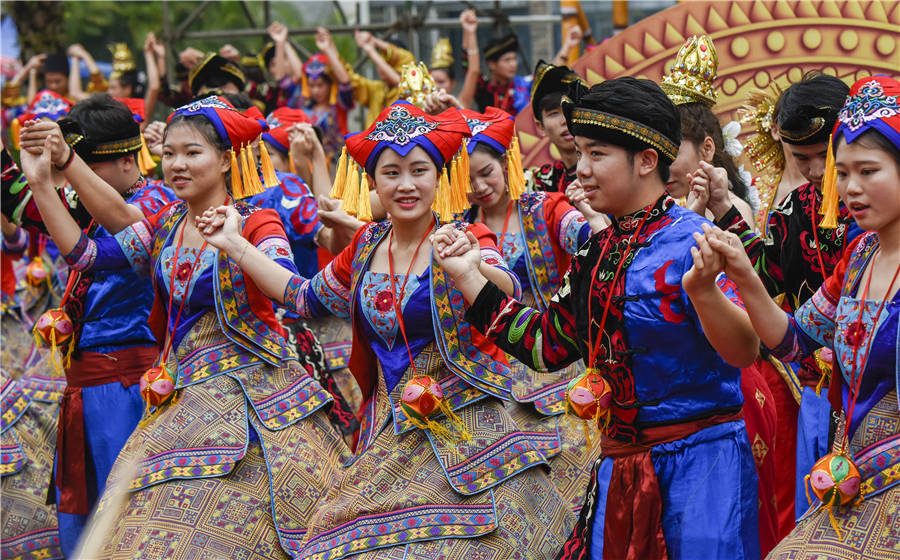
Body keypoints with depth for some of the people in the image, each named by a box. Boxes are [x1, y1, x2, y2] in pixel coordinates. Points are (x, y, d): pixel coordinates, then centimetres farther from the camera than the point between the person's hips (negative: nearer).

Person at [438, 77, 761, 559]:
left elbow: (745, 352, -23)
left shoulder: (690, 240, -13)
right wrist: (468, 276, 17)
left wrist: (702, 291, -42)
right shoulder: (597, 252, 10)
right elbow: (545, 344, 18)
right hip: (619, 467, 7)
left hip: (700, 462, -7)